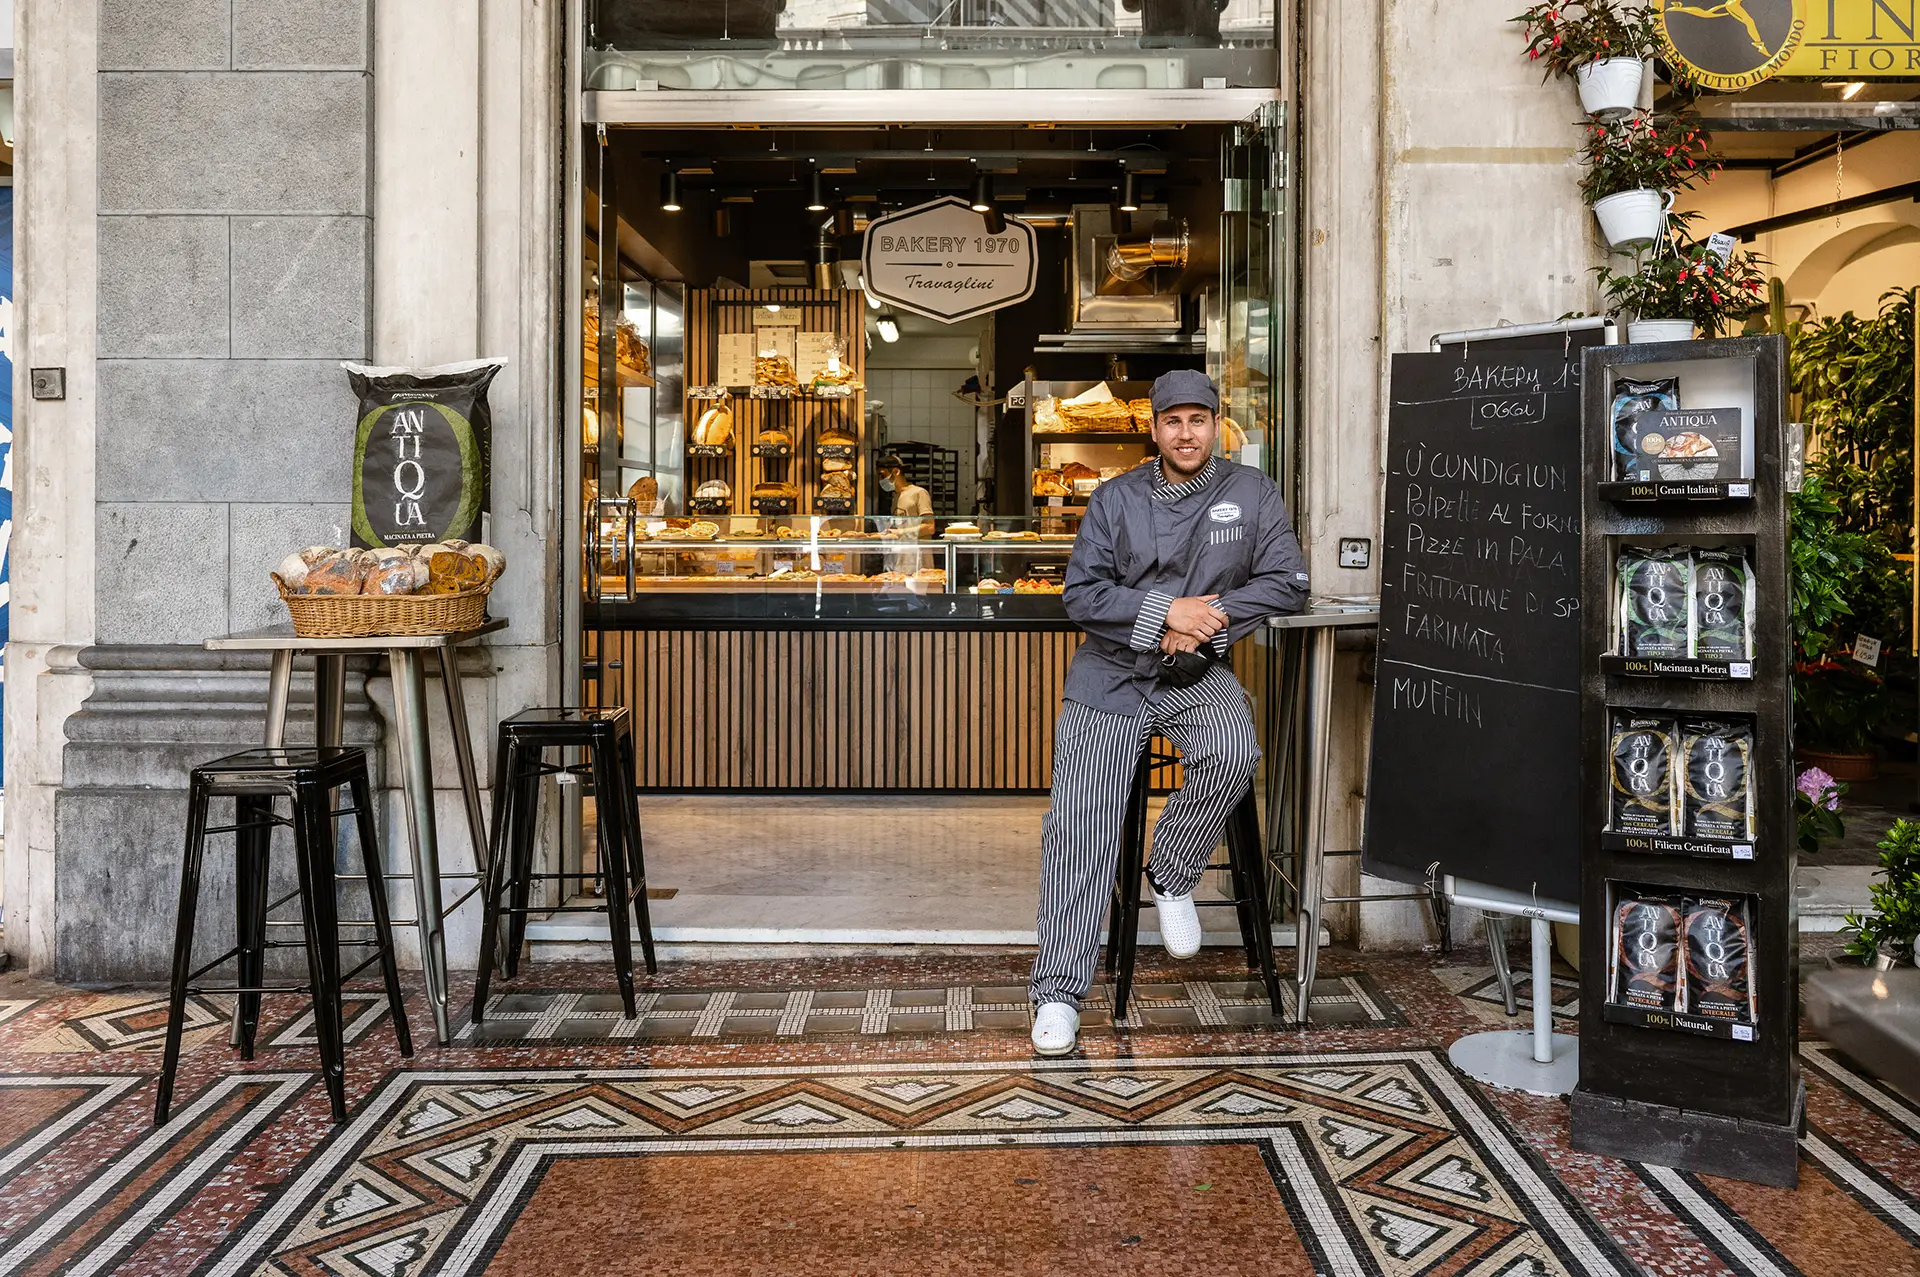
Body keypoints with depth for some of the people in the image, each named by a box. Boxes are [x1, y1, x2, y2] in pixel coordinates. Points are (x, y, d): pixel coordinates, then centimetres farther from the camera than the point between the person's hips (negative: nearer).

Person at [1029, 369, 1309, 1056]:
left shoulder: (1252, 494, 6)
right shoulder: (1115, 499, 4)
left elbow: (1286, 582, -1)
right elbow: (1081, 594, -2)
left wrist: (1205, 619, -12)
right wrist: (1165, 610, -15)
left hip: (1199, 674, 0)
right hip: (1112, 672, 0)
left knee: (1234, 753, -33)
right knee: (1079, 824, -12)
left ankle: (1171, 876, -5)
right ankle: (1059, 992, -5)